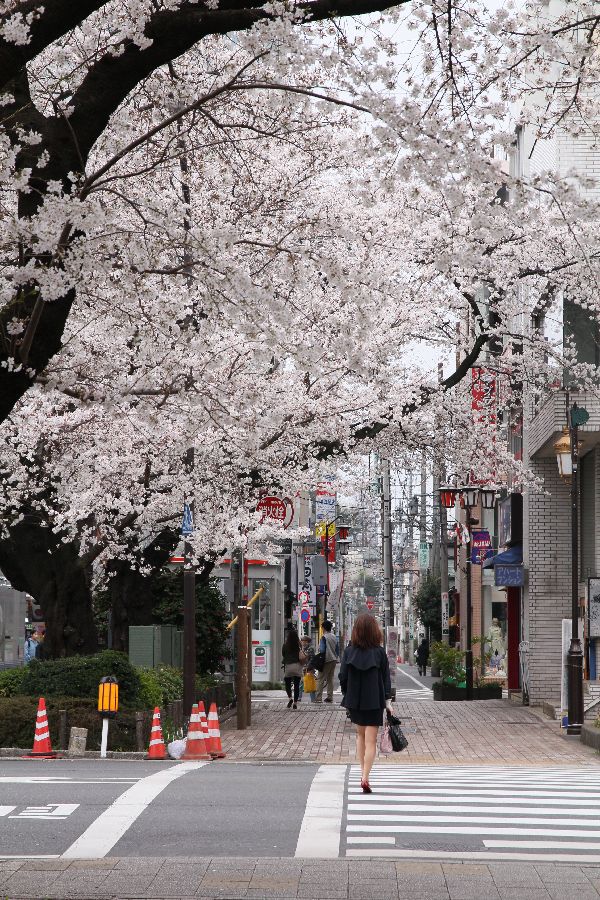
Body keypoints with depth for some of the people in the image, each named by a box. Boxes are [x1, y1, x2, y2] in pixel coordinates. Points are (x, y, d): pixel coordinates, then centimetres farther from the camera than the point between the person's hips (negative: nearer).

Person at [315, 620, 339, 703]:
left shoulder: (324, 637, -12)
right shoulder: (334, 637, 9)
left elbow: (322, 650, -18)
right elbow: (337, 650, 12)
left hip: (326, 660, -7)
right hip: (334, 660, 7)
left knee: (321, 679, -4)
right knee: (330, 679, 13)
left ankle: (318, 698, -8)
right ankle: (330, 697, 11)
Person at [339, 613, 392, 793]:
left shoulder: (349, 651, -4)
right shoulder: (379, 652, -8)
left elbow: (343, 676, -2)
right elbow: (386, 678, -6)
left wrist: (347, 695, 11)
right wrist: (387, 700, -1)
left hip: (354, 700, 2)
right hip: (374, 701, -2)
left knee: (360, 735, 22)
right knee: (371, 740, -1)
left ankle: (363, 772, 22)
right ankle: (365, 777, -11)